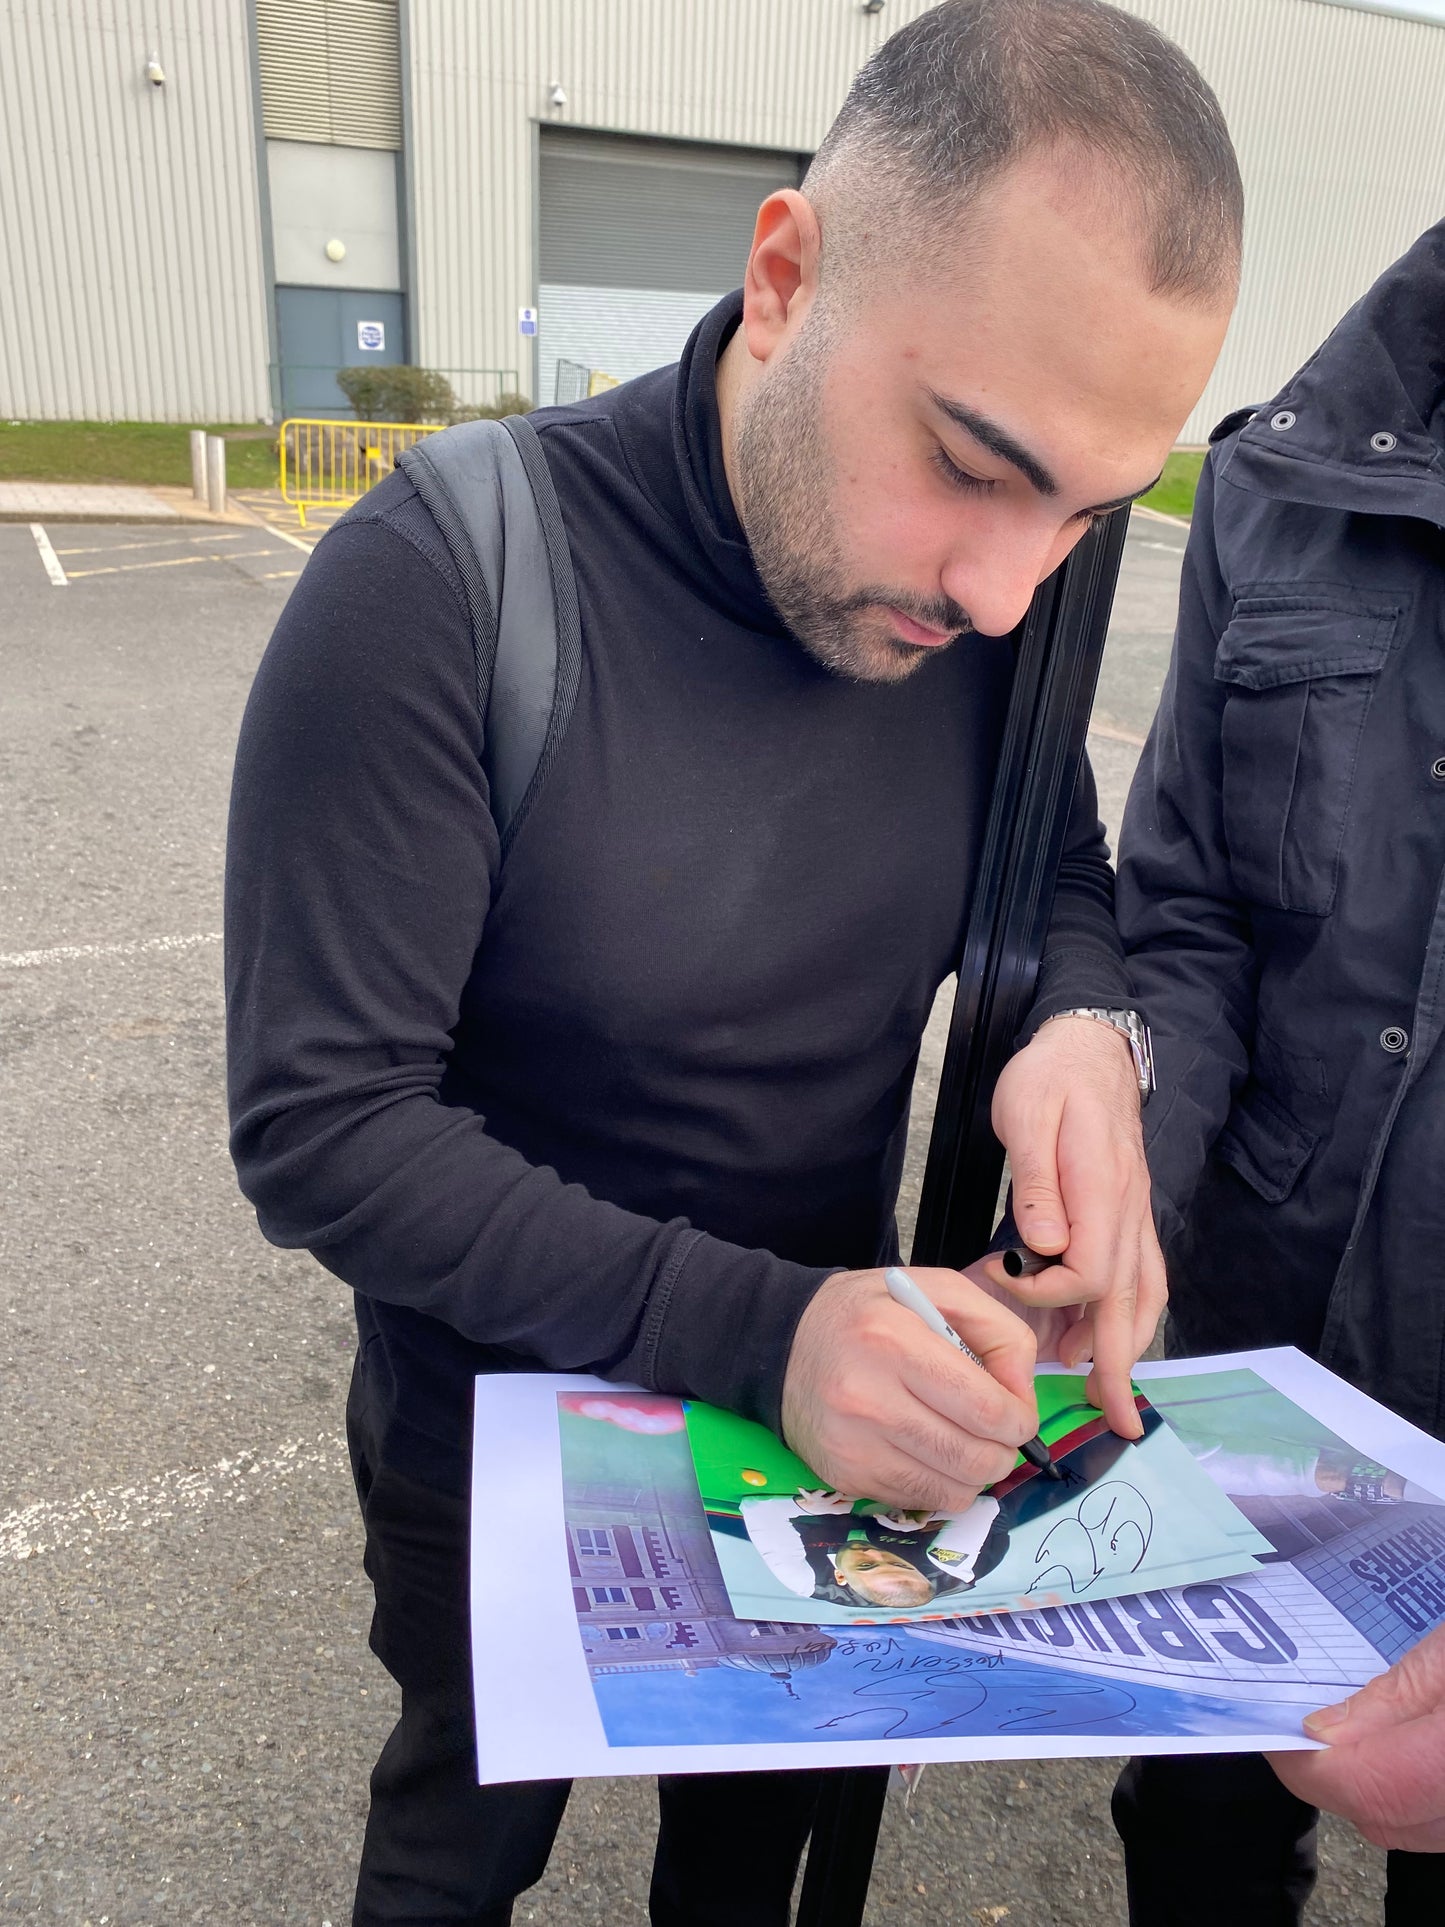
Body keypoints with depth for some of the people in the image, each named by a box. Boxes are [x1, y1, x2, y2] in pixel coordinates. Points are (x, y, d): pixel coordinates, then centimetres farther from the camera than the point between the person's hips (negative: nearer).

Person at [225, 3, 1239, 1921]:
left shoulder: (983, 589, -14)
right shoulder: (439, 588, -29)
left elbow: (1055, 875, 1)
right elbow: (320, 1129, -27)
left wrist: (1085, 1027, -22)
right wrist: (755, 1329, -36)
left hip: (838, 1398, 4)